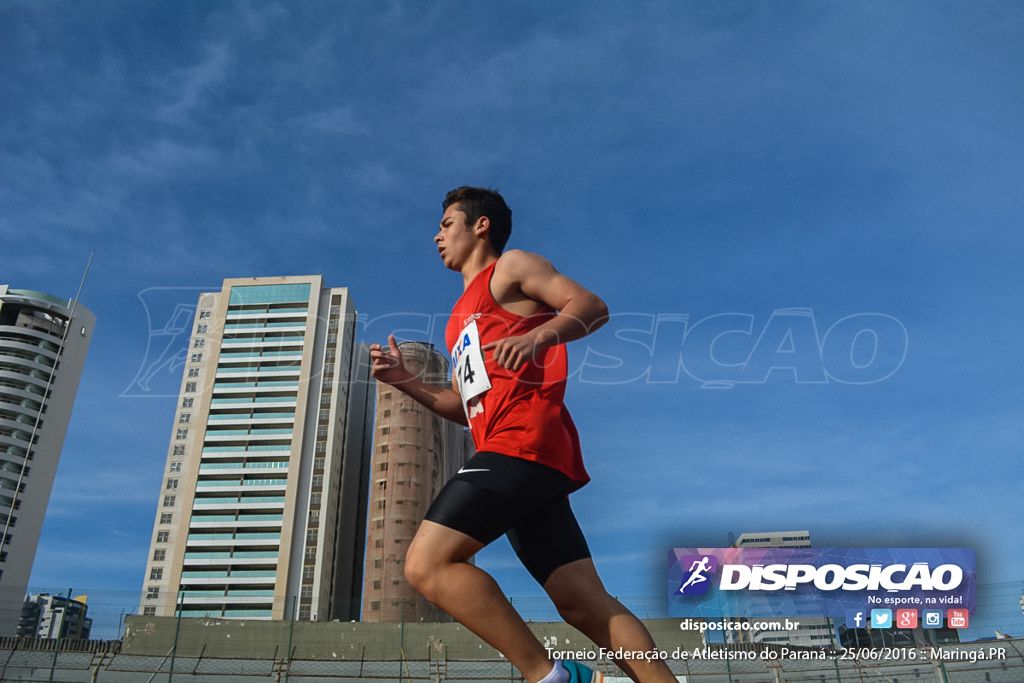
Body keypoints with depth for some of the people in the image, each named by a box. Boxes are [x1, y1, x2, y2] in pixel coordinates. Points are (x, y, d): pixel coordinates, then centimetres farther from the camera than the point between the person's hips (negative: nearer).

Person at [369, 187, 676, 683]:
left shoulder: (511, 267, 10)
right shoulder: (462, 316, 33)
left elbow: (592, 307, -3)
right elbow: (464, 406, 31)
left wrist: (538, 336, -21)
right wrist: (405, 381, 18)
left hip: (522, 441, -9)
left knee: (426, 565, -17)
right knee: (587, 606, 1)